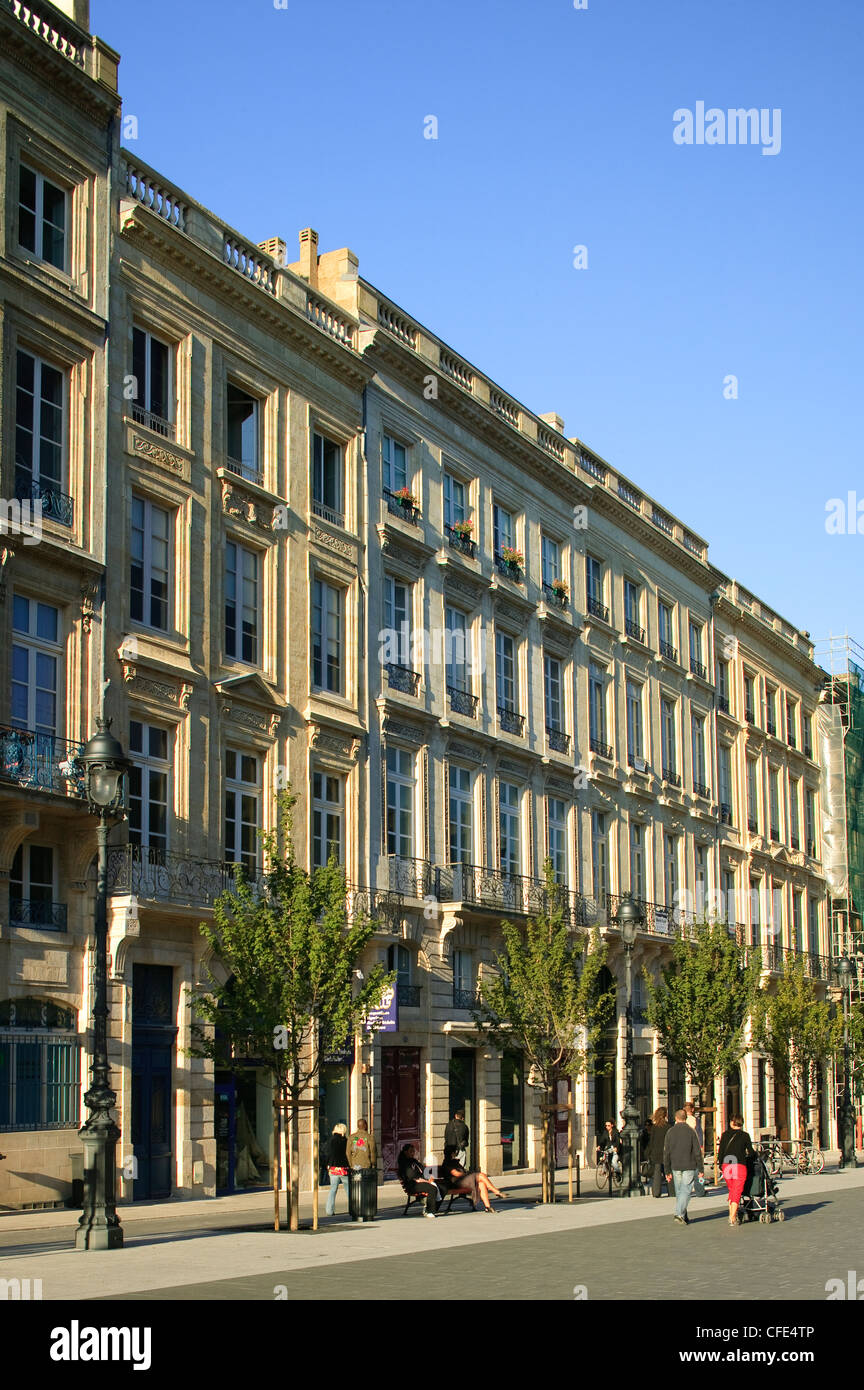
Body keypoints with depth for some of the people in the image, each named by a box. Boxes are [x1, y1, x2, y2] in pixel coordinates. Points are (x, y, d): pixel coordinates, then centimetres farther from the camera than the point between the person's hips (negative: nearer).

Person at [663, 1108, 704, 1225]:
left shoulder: (670, 1132, 3)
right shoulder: (691, 1131, -5)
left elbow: (666, 1153, 5)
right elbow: (697, 1151, -6)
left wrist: (667, 1170, 10)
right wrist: (701, 1168, 0)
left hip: (675, 1167, 3)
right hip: (689, 1166, -3)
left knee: (679, 1192, 13)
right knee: (686, 1190, -4)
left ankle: (684, 1217, 18)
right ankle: (679, 1214, -17)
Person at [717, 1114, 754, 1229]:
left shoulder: (725, 1134, 6)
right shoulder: (745, 1135, 1)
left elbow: (720, 1151, 5)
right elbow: (751, 1152, 6)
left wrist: (720, 1164, 16)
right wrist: (754, 1154, 28)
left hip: (726, 1165, 3)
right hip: (740, 1165, -3)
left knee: (731, 1190, 20)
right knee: (737, 1192, 1)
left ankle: (731, 1215, 17)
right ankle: (733, 1218, -9)